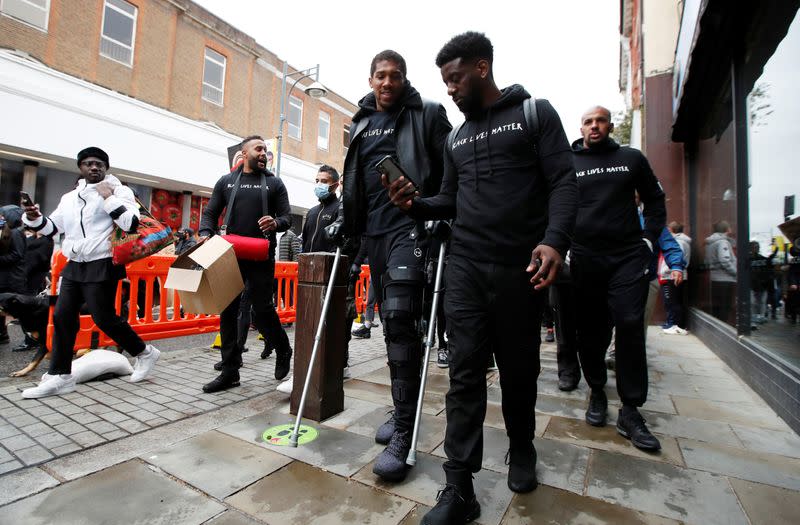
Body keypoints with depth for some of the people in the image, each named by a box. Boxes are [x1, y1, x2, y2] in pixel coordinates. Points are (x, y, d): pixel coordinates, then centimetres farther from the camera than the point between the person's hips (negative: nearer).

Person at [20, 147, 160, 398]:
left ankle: (144, 353, 13)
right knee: (62, 317, 6)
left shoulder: (119, 191, -3)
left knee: (104, 318, -6)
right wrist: (34, 219, 2)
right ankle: (59, 376, 15)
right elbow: (52, 227, 22)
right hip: (73, 266, 7)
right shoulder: (69, 197, 18)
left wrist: (109, 198, -15)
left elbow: (131, 224, -17)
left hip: (102, 266, -7)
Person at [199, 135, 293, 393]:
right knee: (228, 312, 3)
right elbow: (210, 213, 12)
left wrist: (275, 223, -18)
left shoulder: (274, 183, 9)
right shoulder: (226, 181, 13)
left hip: (261, 257, -3)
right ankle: (229, 371, 13)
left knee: (262, 310, -3)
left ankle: (283, 351, 24)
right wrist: (205, 234, -8)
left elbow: (287, 217, 5)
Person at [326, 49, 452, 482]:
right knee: (391, 321, 9)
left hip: (410, 225, -6)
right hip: (373, 231, 6)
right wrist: (344, 219, 16)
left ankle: (403, 433, -7)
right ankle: (403, 410, 24)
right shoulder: (359, 123, 21)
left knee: (400, 318, -18)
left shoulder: (427, 114, 5)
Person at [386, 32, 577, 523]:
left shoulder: (535, 112, 5)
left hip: (521, 267, -3)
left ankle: (522, 449, 37)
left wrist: (554, 241, -21)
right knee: (465, 372, -2)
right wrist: (415, 204, -1)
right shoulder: (457, 137, 19)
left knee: (519, 369, 10)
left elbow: (563, 182, -5)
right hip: (465, 266, 3)